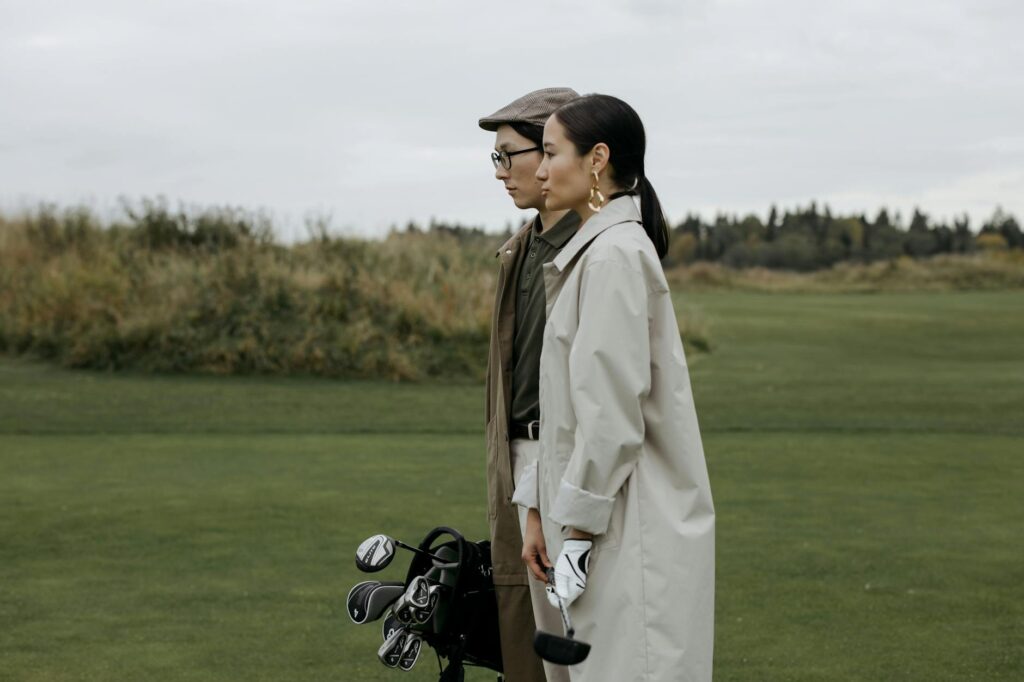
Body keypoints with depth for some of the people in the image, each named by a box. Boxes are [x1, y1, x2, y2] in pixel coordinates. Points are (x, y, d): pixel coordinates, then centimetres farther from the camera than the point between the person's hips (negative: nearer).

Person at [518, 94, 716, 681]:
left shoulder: (614, 255, -15)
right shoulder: (593, 251, 16)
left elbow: (612, 412, -19)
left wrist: (578, 523, -14)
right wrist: (543, 509, 17)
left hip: (632, 527, -9)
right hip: (609, 521, 9)